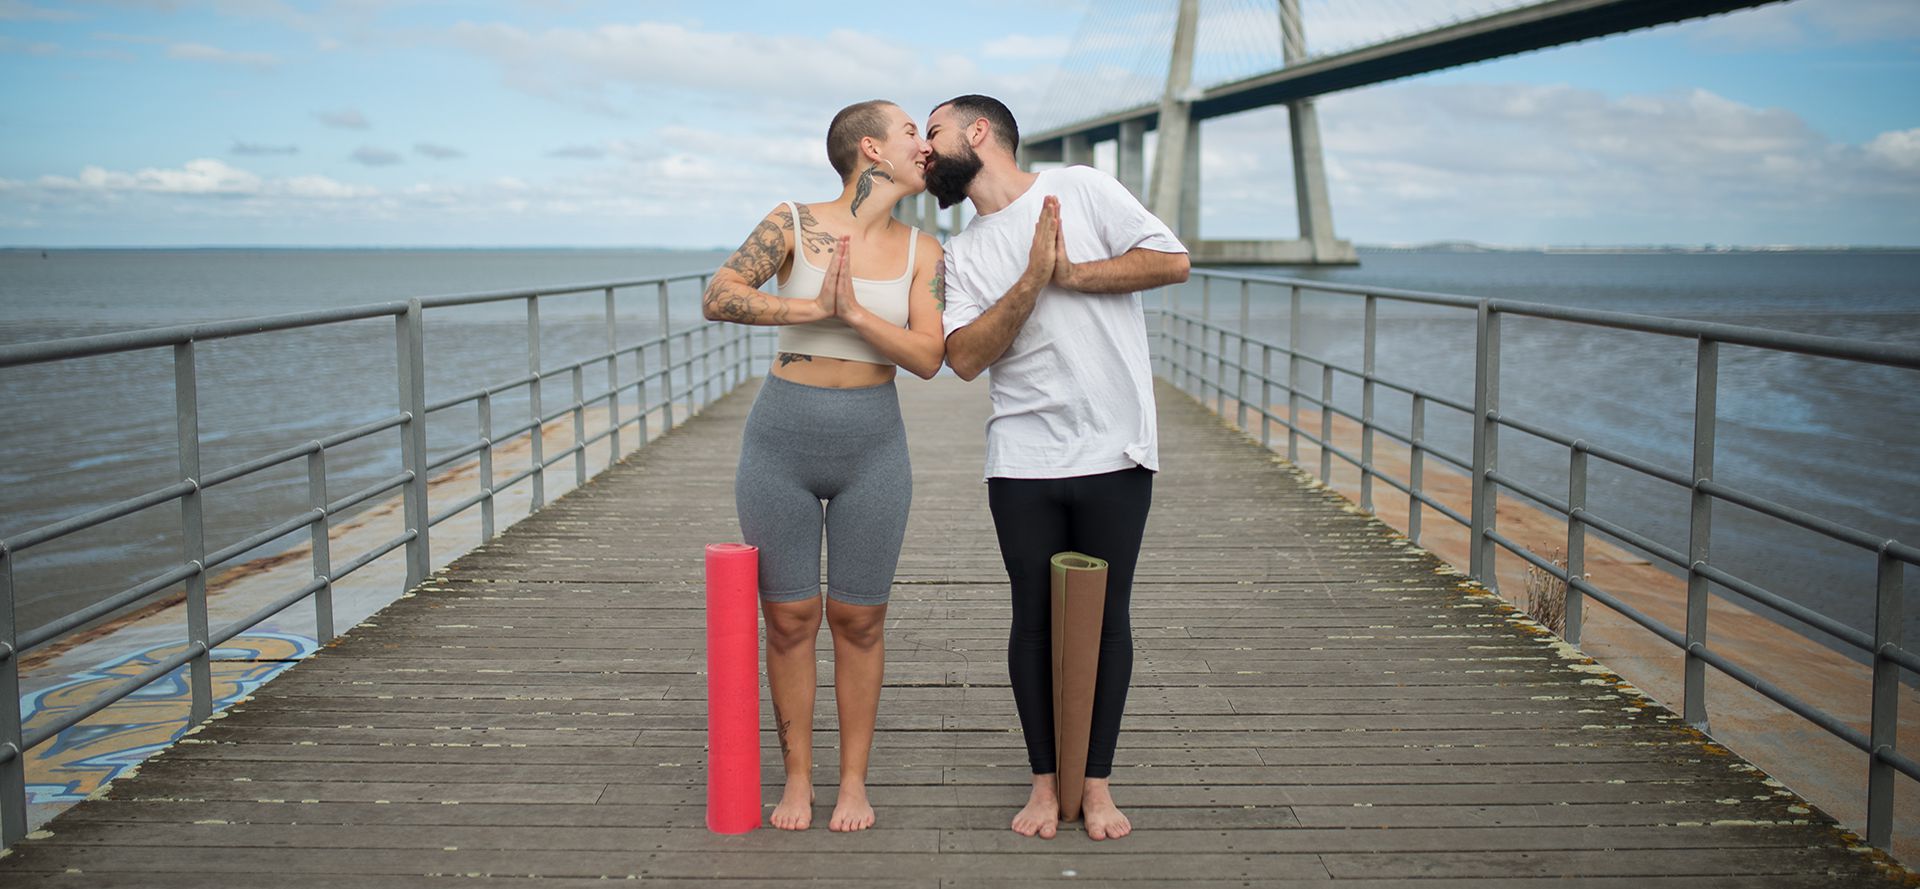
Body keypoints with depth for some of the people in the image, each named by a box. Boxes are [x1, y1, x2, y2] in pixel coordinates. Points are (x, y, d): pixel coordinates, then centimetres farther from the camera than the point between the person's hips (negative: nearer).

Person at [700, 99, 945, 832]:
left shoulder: (921, 251, 1)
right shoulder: (793, 223, -5)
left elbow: (928, 359, -8)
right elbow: (718, 298, -16)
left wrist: (855, 312, -21)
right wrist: (815, 308, -24)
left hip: (873, 447, 1)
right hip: (780, 441, -1)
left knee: (859, 619, 7)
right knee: (788, 619, 6)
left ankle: (853, 779, 23)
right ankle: (797, 777, 23)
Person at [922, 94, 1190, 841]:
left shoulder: (1081, 189, 2)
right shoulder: (963, 253, 11)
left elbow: (1172, 261, -7)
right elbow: (964, 357, -4)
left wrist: (1068, 275, -11)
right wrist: (1034, 279, -15)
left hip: (1114, 452, -3)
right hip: (1023, 461, 3)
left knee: (1106, 617, 5)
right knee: (1036, 619, 7)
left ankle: (1097, 783, 18)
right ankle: (1045, 781, 21)